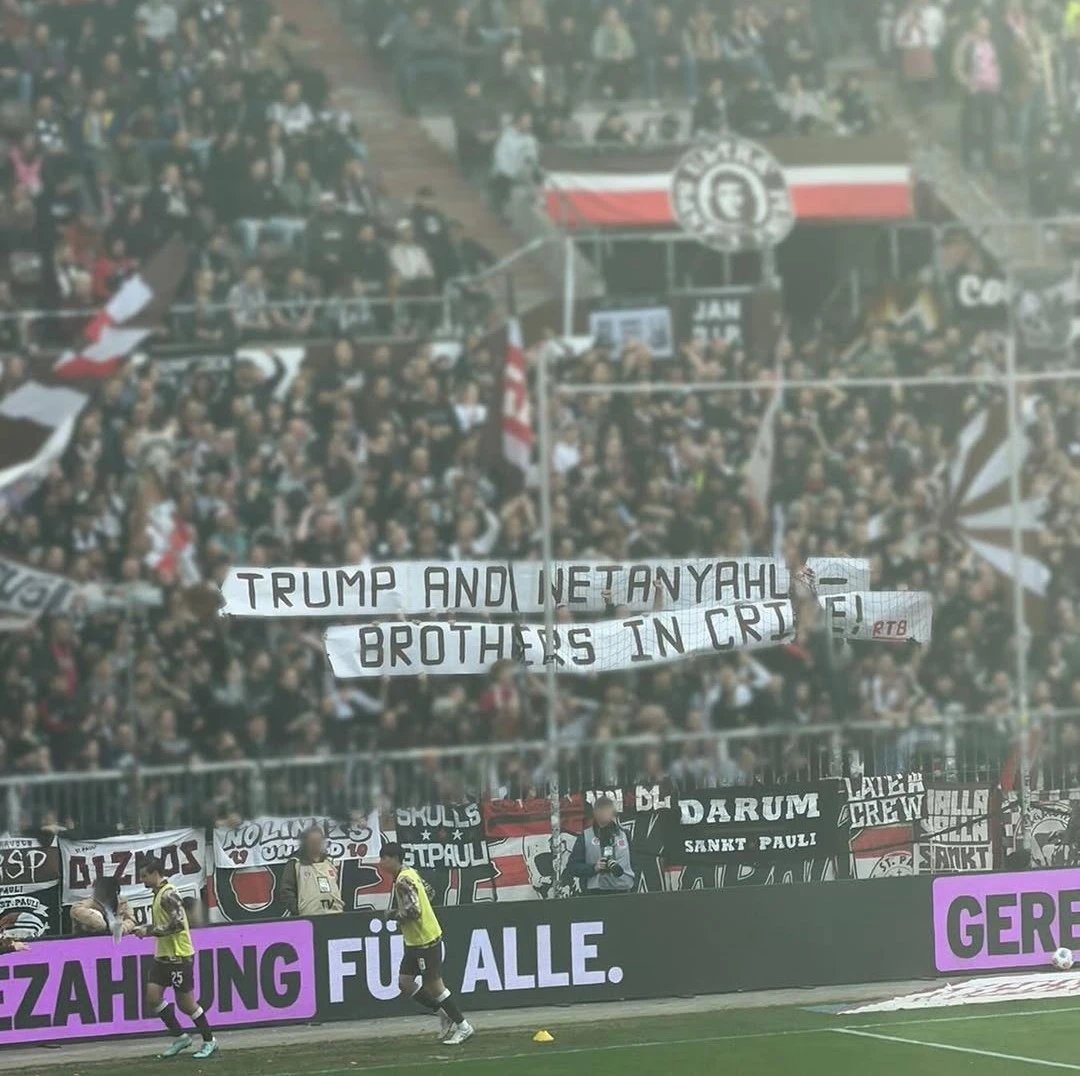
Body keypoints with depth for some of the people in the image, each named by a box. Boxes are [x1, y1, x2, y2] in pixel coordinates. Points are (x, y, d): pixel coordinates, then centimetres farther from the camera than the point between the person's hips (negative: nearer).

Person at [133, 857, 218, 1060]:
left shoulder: (169, 895, -17)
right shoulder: (158, 894, 12)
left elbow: (177, 924, -24)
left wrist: (149, 931, -21)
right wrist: (142, 929, 10)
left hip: (179, 956, -9)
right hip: (163, 956, 9)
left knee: (186, 1003, -2)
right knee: (152, 997, 2)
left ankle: (209, 1041, 12)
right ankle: (179, 1036, 13)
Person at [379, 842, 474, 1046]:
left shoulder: (404, 881, -21)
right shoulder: (410, 873, 8)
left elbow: (412, 911, -28)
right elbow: (428, 891, 21)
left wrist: (393, 915, -11)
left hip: (426, 940, -10)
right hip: (414, 942, 10)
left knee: (434, 985, -1)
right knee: (405, 984, 9)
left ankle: (463, 1026, 8)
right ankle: (444, 1014, 19)